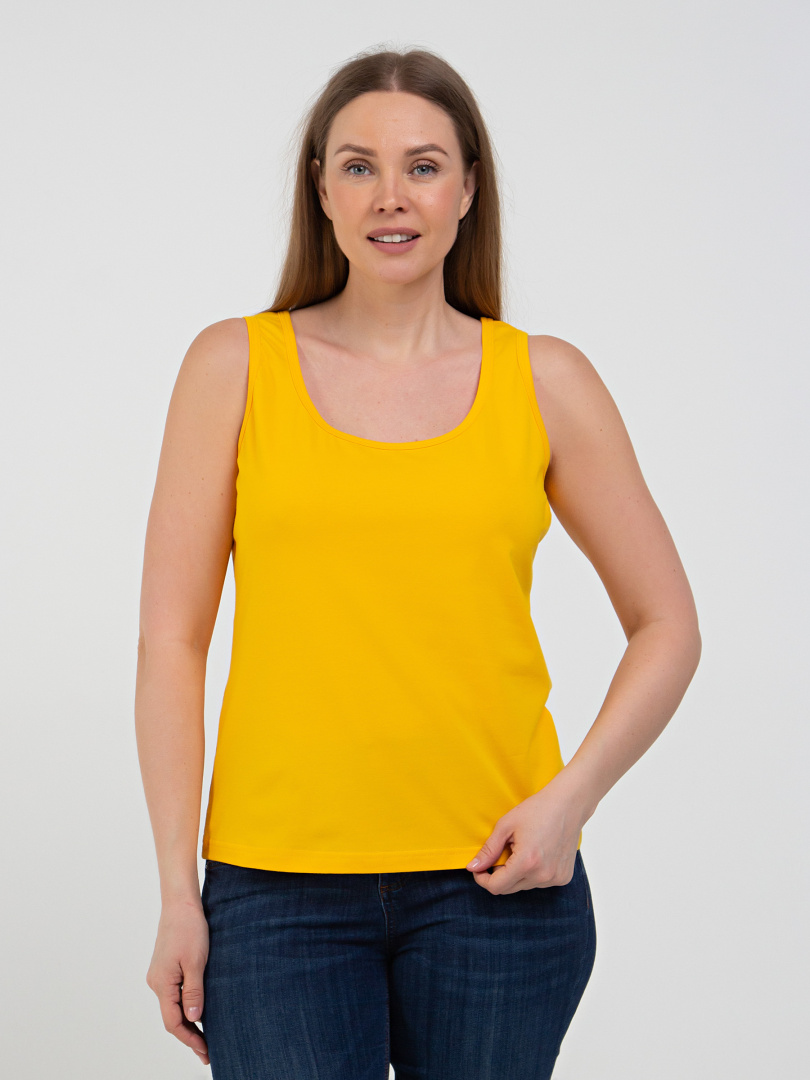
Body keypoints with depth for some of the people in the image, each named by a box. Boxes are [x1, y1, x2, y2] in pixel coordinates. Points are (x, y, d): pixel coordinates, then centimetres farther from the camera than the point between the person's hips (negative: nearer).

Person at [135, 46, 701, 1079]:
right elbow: (171, 639, 0)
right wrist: (177, 889, -4)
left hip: (497, 878, 1)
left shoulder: (545, 381, 4)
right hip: (280, 880, -1)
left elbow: (666, 627, 8)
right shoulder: (234, 365, 2)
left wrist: (572, 796, -6)